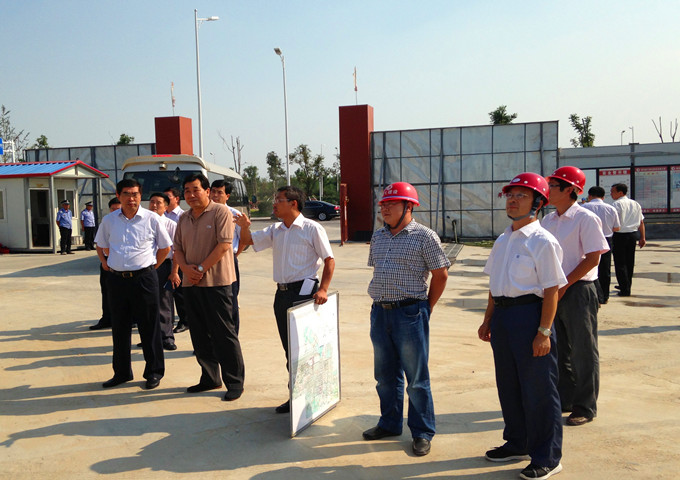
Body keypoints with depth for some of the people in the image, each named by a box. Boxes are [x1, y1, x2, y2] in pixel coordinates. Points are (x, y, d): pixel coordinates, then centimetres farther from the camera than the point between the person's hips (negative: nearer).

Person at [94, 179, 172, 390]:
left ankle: (154, 372, 16)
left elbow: (165, 246, 7)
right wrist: (105, 263, 12)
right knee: (119, 328, 11)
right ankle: (121, 372, 25)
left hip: (144, 278, -3)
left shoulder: (151, 218, -2)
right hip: (117, 280, 3)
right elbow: (100, 244, 23)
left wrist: (153, 266, 3)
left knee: (149, 327, 3)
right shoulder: (109, 220, 6)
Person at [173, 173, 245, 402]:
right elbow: (177, 248, 14)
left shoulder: (220, 212, -7)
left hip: (216, 282, -7)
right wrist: (186, 268, -5)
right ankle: (210, 378, 26)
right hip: (191, 283, 7)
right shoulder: (183, 219, 14)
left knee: (223, 334, -3)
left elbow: (224, 245, -15)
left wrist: (201, 268, -15)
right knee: (200, 334, 13)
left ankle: (235, 382, 6)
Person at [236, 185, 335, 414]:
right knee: (289, 348, 12)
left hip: (304, 292, -7)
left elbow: (329, 260, -8)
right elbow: (248, 240, 16)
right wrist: (244, 227, -6)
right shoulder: (275, 230, 13)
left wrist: (323, 289, -19)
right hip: (282, 293, 7)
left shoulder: (311, 229, -7)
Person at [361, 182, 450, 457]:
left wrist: (425, 308, 1)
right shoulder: (378, 236, 11)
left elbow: (440, 275, -4)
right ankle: (390, 424, 32)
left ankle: (422, 433, 17)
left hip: (410, 313, -6)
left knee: (416, 377, 3)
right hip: (379, 312, 6)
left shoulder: (424, 236, -8)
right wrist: (381, 302, 14)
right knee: (385, 374, 16)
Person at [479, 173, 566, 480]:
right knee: (508, 384, 18)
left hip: (529, 314, -8)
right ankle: (517, 443, 35)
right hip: (502, 316, 8)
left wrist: (544, 331, -18)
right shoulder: (502, 241, 13)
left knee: (538, 389, 1)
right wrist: (488, 320, 19)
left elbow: (551, 291, -14)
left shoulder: (542, 241, -11)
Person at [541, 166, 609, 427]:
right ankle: (565, 399, 29)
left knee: (583, 352, 3)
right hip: (553, 291, 7)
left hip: (578, 291, -7)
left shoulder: (585, 218, -11)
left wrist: (564, 285, -16)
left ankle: (585, 407, 15)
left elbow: (593, 258, -15)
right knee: (559, 349, 16)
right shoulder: (547, 220, 11)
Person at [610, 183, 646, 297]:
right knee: (629, 262, 17)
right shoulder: (636, 204, 11)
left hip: (620, 236, -7)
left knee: (620, 263, -1)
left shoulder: (617, 204, -12)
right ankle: (627, 286, 28)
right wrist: (642, 237, 16)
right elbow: (641, 222, 13)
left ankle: (625, 290, -1)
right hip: (633, 235, 7)